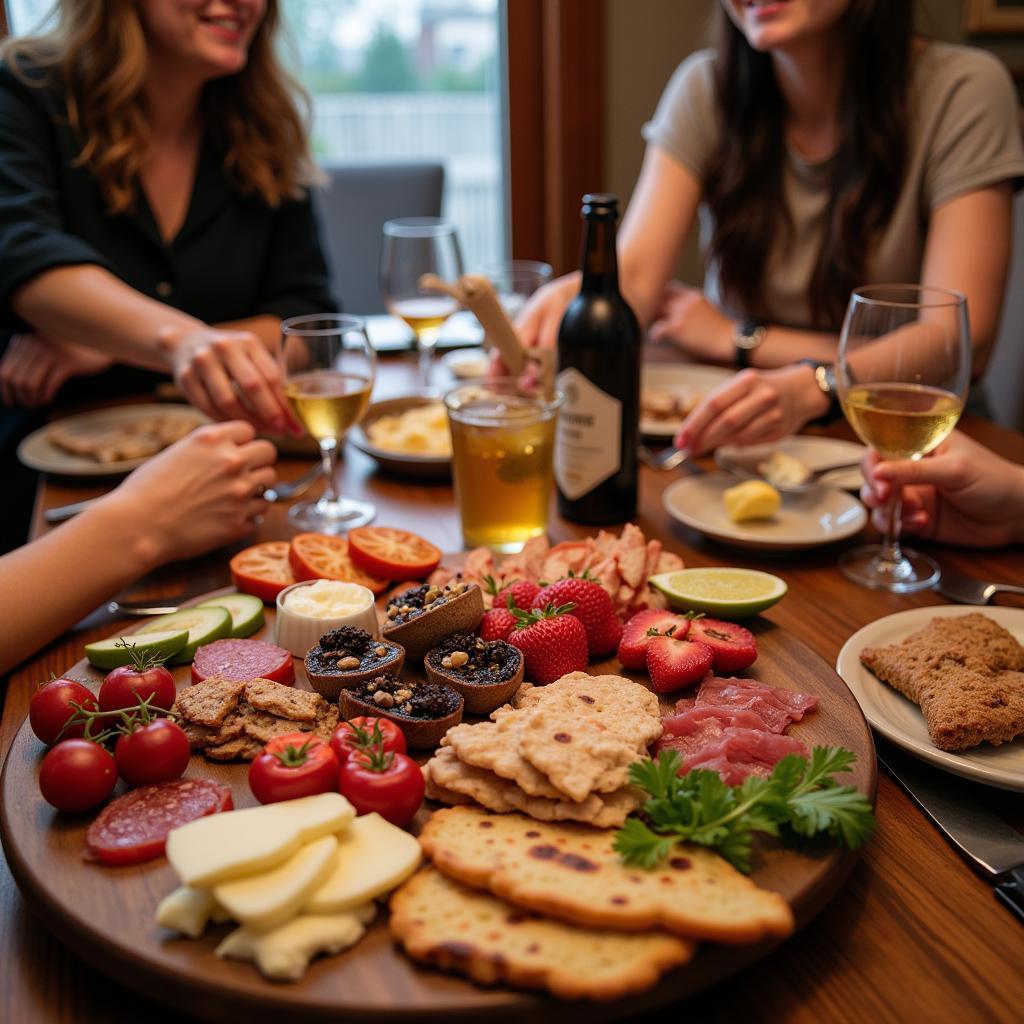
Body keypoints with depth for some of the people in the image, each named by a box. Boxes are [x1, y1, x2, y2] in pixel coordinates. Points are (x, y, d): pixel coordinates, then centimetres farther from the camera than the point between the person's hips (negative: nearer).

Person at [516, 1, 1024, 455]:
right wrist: (573, 297, -35)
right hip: (733, 435, 2)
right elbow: (634, 275, -11)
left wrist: (739, 339, -22)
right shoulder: (706, 89, -1)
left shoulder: (962, 91, -10)